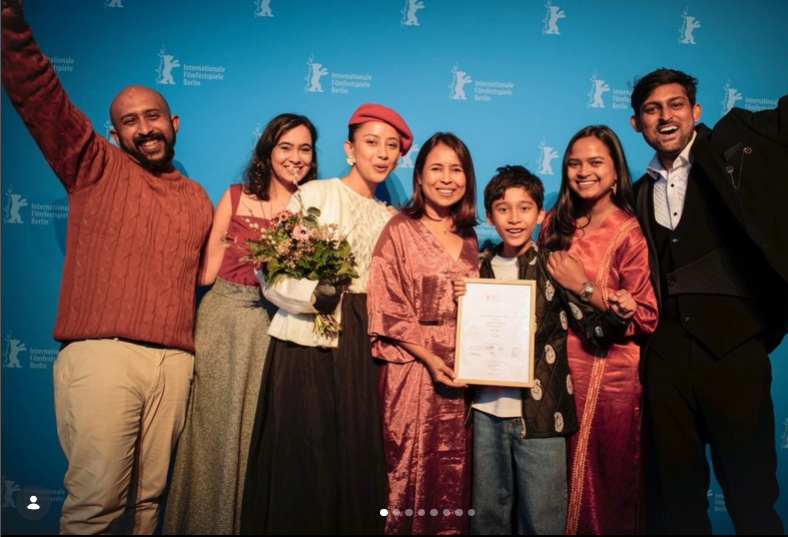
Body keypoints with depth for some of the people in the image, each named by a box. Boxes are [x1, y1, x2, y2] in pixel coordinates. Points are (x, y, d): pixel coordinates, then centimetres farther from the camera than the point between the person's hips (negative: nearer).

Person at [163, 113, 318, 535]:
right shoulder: (237, 197, 6)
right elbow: (207, 270, 3)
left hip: (275, 325, 0)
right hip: (223, 317, 0)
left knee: (259, 433, 7)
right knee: (213, 426, 8)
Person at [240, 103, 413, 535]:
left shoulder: (390, 219, 14)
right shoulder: (315, 194, -1)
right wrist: (313, 295, -23)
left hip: (360, 353, 4)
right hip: (307, 346, -4)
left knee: (355, 461, 7)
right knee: (301, 462, -1)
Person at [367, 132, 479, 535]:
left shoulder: (470, 238, 12)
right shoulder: (400, 229, -3)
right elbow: (387, 305, -9)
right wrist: (429, 357, -15)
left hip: (462, 370, 4)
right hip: (412, 368, -4)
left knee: (454, 470, 10)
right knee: (413, 468, 2)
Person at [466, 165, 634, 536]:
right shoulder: (481, 268, 6)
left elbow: (593, 329, -6)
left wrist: (618, 315, -26)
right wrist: (464, 300, -5)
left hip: (540, 411, -3)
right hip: (487, 409, 3)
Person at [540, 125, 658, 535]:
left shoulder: (630, 232, -8)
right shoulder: (556, 224, 7)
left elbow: (647, 318, -13)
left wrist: (586, 288, -17)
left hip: (608, 375, -4)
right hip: (559, 367, 4)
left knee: (602, 482, 9)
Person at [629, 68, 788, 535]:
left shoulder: (733, 148, 3)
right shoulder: (641, 194, 14)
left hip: (732, 344, -3)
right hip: (665, 352, 4)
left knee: (750, 488, 6)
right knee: (677, 486, 13)